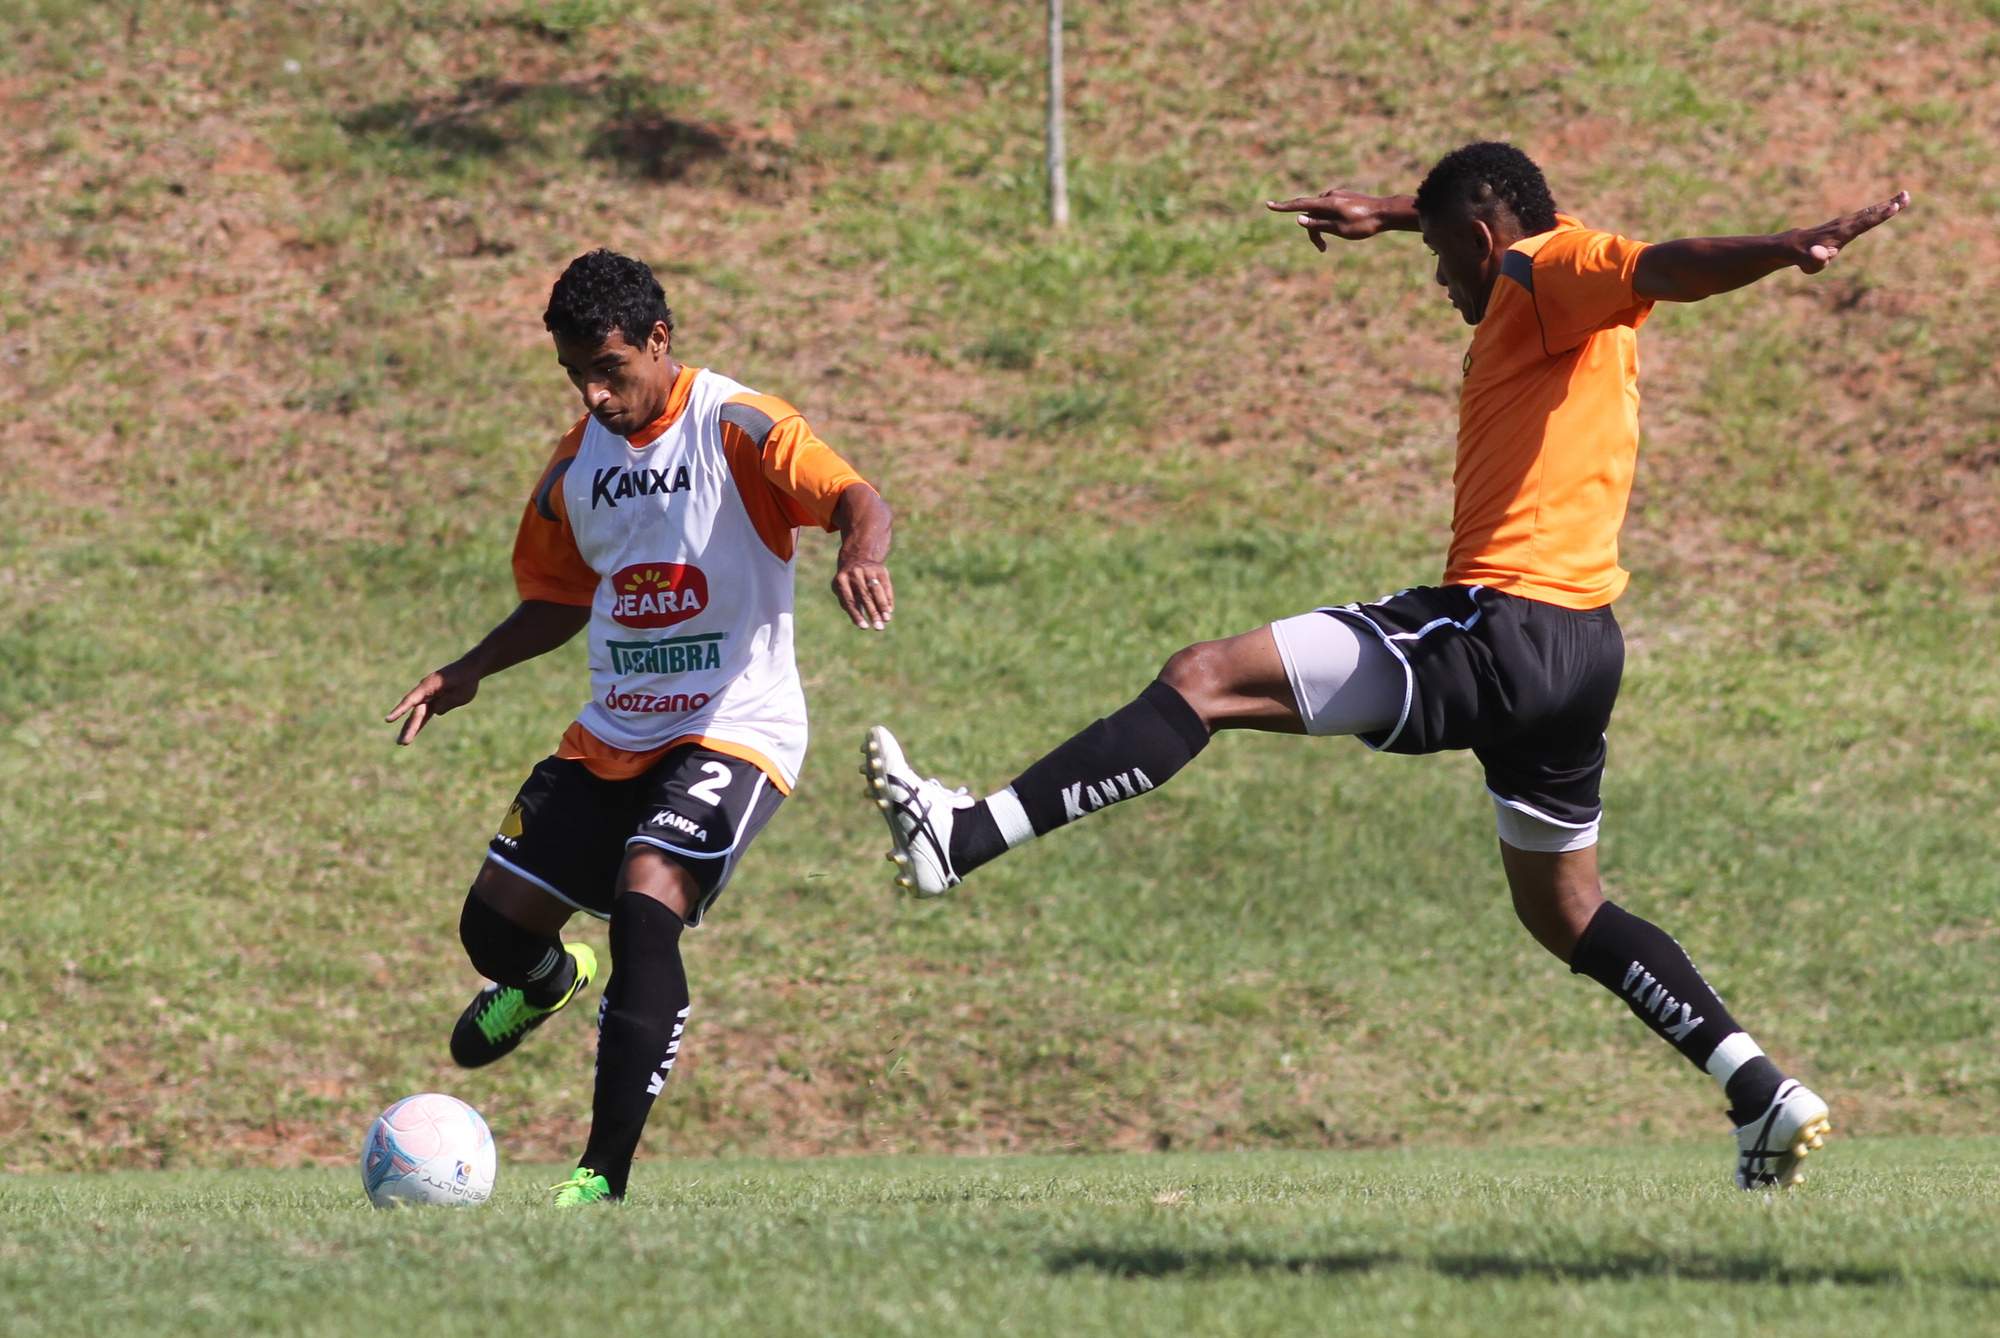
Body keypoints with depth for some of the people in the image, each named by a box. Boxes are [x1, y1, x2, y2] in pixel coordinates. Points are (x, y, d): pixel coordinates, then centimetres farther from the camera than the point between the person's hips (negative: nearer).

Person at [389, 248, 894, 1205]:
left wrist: (859, 551, -48)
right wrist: (469, 672, 7)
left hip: (735, 727, -7)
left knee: (647, 904, -28)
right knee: (494, 925, 5)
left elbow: (855, 497, -25)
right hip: (610, 736, 7)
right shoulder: (576, 462, 8)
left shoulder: (736, 427, -11)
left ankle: (605, 1177, -25)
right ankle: (551, 978, 46)